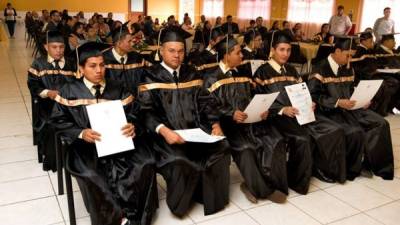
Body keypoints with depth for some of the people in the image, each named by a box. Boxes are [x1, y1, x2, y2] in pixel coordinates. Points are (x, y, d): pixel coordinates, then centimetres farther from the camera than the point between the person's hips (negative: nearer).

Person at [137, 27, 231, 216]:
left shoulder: (192, 74, 13)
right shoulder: (151, 77, -2)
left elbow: (202, 105, 12)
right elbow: (146, 112, -10)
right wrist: (163, 130, -27)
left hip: (195, 128, 5)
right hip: (168, 133, -4)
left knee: (220, 148, -19)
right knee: (179, 160, -31)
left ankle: (211, 196, 6)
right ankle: (179, 202, 0)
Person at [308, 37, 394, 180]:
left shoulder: (348, 69, 12)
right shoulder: (321, 69, -12)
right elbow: (313, 96, -19)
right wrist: (338, 102, -24)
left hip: (350, 108, 8)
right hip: (331, 111, -8)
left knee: (381, 124, -7)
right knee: (356, 131, -28)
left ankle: (370, 162, 3)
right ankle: (355, 166, -1)